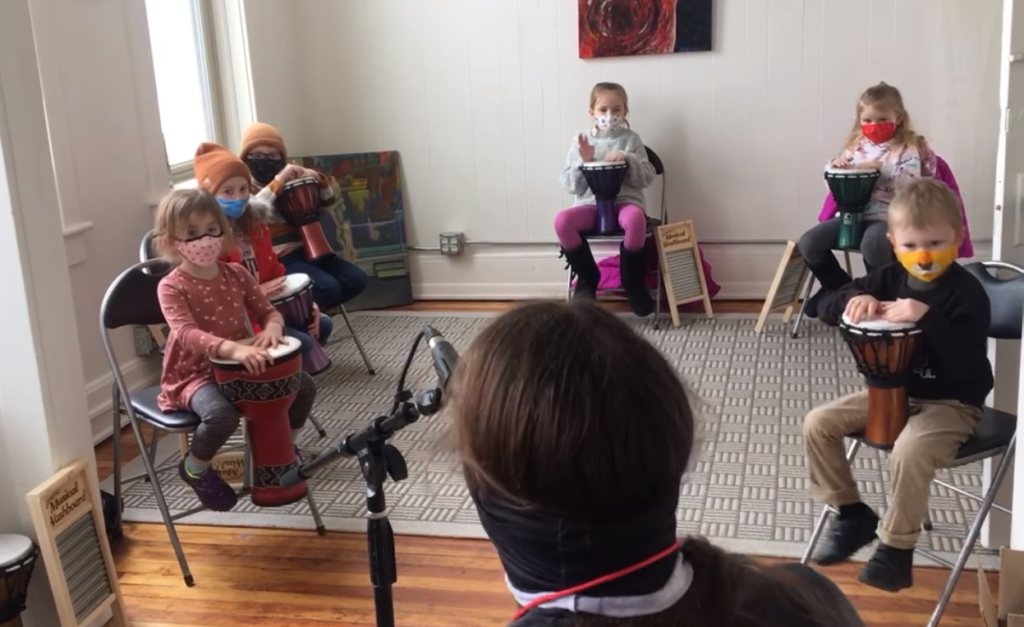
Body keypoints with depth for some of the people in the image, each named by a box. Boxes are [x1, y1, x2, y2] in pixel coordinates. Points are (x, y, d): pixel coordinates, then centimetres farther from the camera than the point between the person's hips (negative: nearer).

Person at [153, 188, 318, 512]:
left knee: (304, 385, -2)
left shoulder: (236, 274, 3)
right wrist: (232, 349, -48)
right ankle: (194, 468, -4)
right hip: (194, 373, -6)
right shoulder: (171, 286, -16)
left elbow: (267, 310, 6)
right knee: (222, 413, -36)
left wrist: (272, 327, -21)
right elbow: (187, 333, -31)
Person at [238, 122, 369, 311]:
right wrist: (278, 181, -25)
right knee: (328, 287, -26)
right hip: (277, 259, -7)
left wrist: (317, 178, -3)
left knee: (356, 279, -5)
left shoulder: (292, 180, 15)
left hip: (305, 250, 7)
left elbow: (328, 199, 18)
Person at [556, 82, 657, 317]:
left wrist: (628, 160, -12)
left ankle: (632, 280, -13)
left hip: (625, 201, -1)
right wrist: (583, 161, -11)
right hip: (591, 203, 2)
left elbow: (647, 178, 4)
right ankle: (587, 276, -6)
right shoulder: (581, 141, 9)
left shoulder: (631, 139, 8)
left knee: (636, 219, -38)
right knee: (562, 220, -30)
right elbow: (569, 184, 5)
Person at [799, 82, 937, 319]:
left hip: (888, 216, -5)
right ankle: (840, 288, 11)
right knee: (808, 243, -15)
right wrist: (834, 168, -3)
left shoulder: (908, 148, 0)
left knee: (872, 245, -39)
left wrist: (882, 168, -21)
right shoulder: (855, 146, 14)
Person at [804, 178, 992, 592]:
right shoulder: (890, 279, 0)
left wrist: (927, 318, -41)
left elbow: (968, 363, -29)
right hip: (892, 392, 7)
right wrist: (853, 299, -24)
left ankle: (896, 550, -12)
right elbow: (826, 307, -1)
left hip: (951, 403, -6)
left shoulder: (967, 293, -18)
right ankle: (853, 513, 10)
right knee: (818, 423, -7)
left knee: (908, 452, -35)